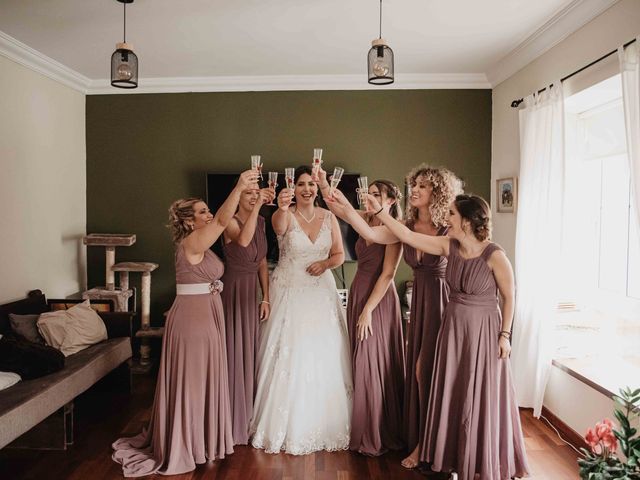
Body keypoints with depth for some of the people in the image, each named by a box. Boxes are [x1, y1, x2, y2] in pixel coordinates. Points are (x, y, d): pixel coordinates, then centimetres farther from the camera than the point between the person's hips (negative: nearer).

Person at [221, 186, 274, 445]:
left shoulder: (261, 221, 8)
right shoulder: (230, 221, -11)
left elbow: (262, 262, 9)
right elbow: (242, 240, -35)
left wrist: (266, 298, 5)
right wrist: (257, 206, -38)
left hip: (254, 290, 6)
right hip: (234, 289, -6)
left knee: (250, 351, 14)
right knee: (234, 351, 1)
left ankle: (248, 414, 30)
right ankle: (233, 420, 17)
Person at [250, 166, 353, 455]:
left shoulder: (328, 217, 4)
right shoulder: (285, 216, -8)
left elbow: (340, 254, 7)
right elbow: (279, 226, -33)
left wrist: (326, 263, -14)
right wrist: (282, 208, -54)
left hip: (321, 292, 3)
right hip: (289, 291, -3)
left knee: (322, 358, 6)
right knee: (288, 357, 1)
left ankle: (322, 425, 25)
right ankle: (287, 427, 19)